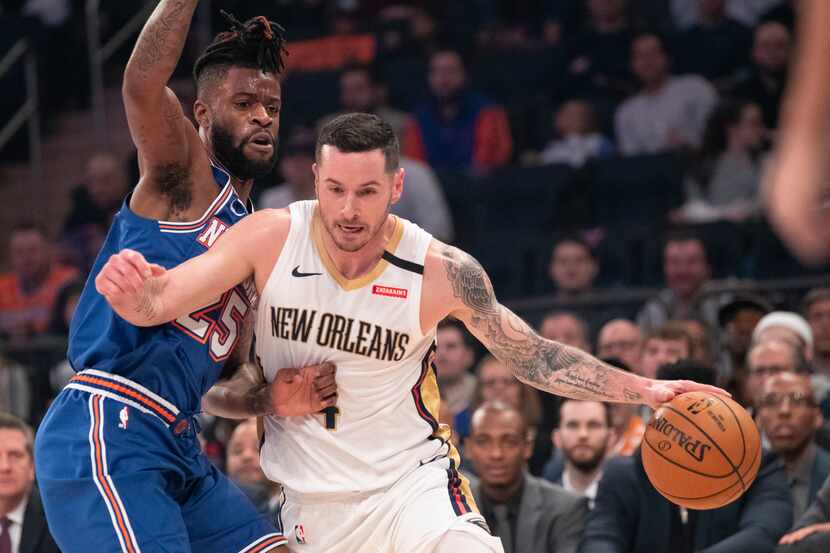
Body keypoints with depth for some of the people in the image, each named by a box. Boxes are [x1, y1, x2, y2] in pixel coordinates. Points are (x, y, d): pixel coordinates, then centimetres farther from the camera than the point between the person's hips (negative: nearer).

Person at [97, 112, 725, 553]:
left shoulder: (442, 271, -15)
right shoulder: (272, 237, -15)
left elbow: (532, 356, -1)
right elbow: (156, 304, -17)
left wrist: (645, 390, -10)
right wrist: (131, 288, -42)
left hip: (412, 479, -1)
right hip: (313, 501, 2)